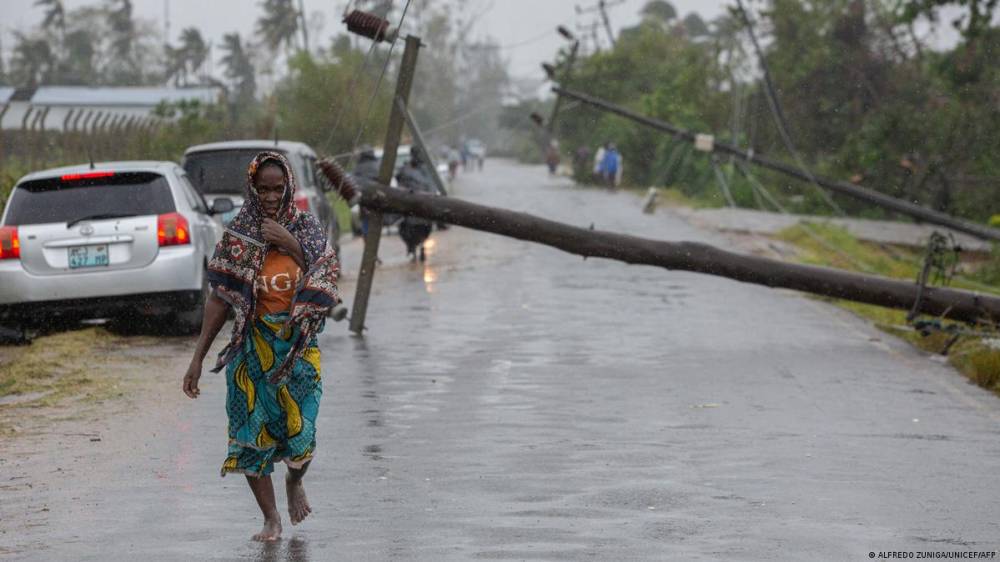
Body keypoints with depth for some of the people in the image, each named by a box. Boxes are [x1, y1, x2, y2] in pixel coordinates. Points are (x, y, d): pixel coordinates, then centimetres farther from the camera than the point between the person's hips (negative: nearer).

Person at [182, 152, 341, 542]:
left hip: (298, 347, 0)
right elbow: (219, 300, -2)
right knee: (250, 432, -3)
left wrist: (291, 245, -15)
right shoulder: (238, 235, -1)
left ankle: (295, 482, 32)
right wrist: (198, 357, -5)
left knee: (300, 432, -3)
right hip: (252, 348, 0)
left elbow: (326, 285, -4)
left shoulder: (306, 228, 2)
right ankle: (271, 519, 11)